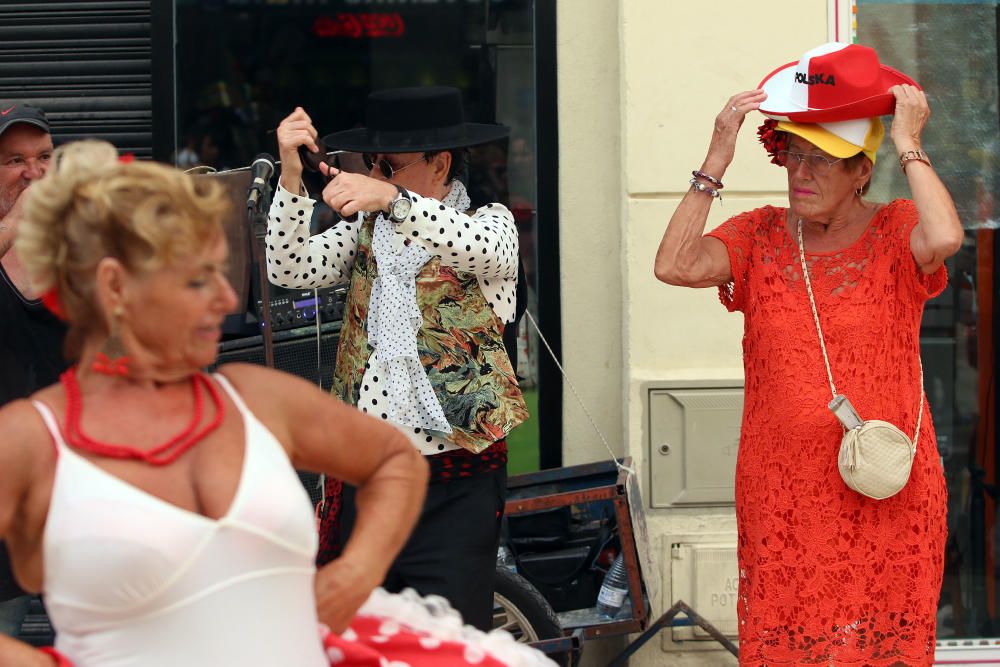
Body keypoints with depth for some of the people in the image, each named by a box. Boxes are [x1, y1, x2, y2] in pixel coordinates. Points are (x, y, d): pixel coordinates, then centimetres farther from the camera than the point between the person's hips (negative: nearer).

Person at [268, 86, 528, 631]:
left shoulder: (491, 221, 1)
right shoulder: (363, 231, 12)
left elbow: (478, 247, -24)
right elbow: (292, 270, -4)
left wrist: (388, 198, -39)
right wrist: (291, 177, -18)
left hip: (455, 483, -4)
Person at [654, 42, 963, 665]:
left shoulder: (895, 232, 0)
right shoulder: (760, 236, 7)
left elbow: (945, 239, -25)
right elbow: (676, 265, -11)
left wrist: (909, 145, -15)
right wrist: (717, 159, -10)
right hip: (782, 491, 2)